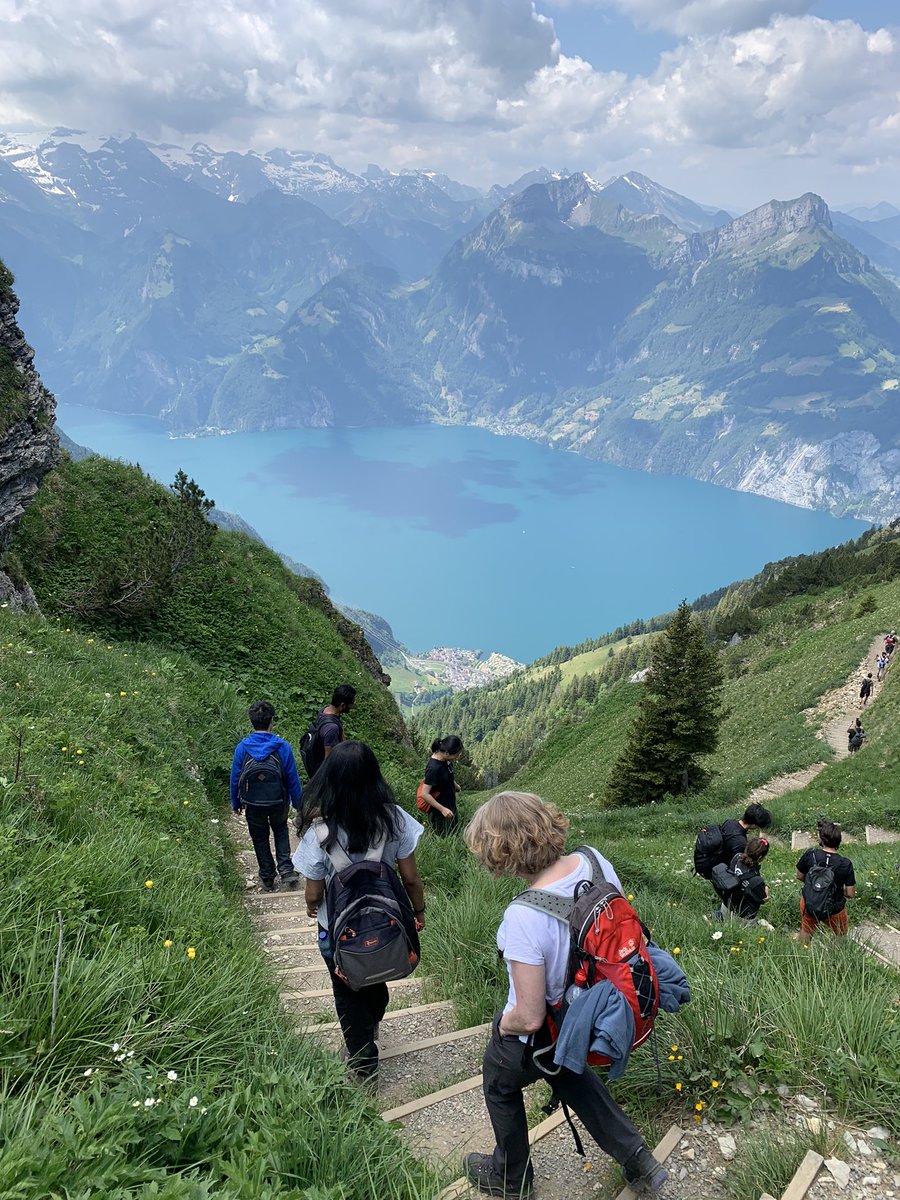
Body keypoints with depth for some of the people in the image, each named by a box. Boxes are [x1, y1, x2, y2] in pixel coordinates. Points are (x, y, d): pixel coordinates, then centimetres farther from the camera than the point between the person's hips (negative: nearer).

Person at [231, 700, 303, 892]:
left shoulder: (242, 748, -18)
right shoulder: (283, 747, -20)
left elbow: (235, 779, -6)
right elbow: (293, 779, -11)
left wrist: (236, 803, 10)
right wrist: (298, 803, 4)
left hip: (253, 804, 0)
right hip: (279, 803, 0)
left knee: (260, 840, 21)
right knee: (281, 830, 28)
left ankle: (267, 879, 33)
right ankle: (286, 870, 16)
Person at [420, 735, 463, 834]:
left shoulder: (445, 759, -8)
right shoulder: (433, 768, -32)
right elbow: (425, 794, -29)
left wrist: (455, 785, 25)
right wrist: (442, 809, -27)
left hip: (450, 805, 8)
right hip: (439, 811, -8)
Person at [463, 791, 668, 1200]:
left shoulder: (523, 917, -42)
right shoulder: (594, 861, -22)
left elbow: (530, 1018, -32)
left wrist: (503, 1024, -9)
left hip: (537, 1038, -6)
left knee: (500, 1087, 28)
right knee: (566, 1069, 38)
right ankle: (637, 1160, 43)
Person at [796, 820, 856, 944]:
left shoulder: (810, 855, -23)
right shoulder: (846, 864, -25)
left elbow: (800, 877, -6)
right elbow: (850, 894, -17)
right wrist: (838, 889, 4)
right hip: (834, 910, -1)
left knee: (806, 931, 31)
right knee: (841, 936, 31)